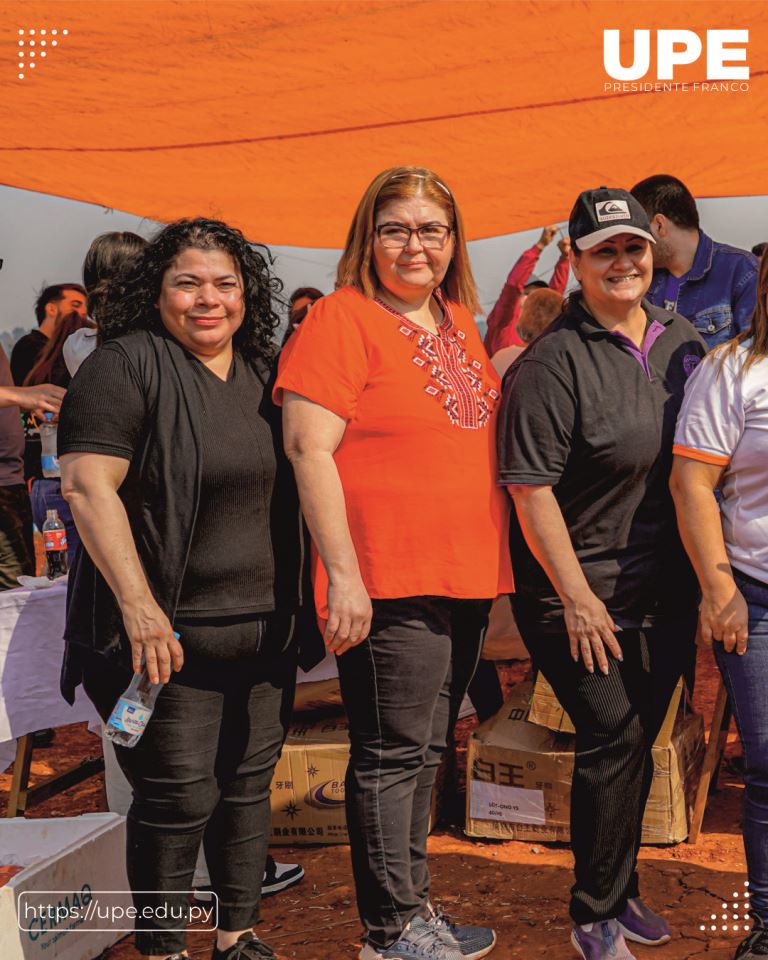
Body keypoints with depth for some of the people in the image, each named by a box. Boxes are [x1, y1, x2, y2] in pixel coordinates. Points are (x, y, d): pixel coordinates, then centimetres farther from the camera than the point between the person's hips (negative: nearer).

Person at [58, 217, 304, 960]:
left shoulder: (261, 373, 11)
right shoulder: (127, 366, -9)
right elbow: (87, 487, -17)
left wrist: (295, 606, 15)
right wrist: (139, 607, -23)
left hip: (263, 632, 7)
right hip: (174, 633, -6)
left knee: (248, 786, 13)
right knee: (178, 797, -2)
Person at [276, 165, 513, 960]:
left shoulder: (457, 321, 15)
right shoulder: (343, 318, -8)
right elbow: (309, 450, -15)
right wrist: (342, 575, -20)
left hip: (466, 576, 8)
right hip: (388, 585, -8)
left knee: (425, 751, 16)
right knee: (393, 754, 1)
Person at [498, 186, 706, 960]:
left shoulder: (680, 340, 8)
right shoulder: (553, 361, -14)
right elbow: (530, 490, -16)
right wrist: (578, 598, -16)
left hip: (666, 595, 6)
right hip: (583, 594, -6)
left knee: (636, 744, 14)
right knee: (615, 738, -7)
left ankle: (621, 892, 32)